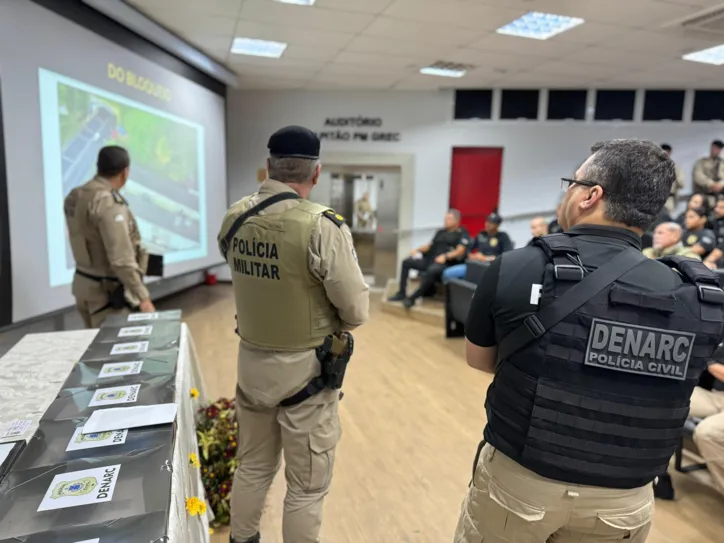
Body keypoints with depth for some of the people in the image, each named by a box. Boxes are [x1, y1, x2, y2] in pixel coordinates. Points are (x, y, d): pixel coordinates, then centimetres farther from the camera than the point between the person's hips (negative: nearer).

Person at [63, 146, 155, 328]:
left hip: (84, 283, 9)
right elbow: (121, 259, -27)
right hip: (107, 291, -9)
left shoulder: (75, 196, 6)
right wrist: (143, 297, -24)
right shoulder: (108, 203, -22)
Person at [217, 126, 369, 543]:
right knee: (307, 486, 14)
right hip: (306, 368, -6)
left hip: (251, 360, 6)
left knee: (253, 466, 26)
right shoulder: (322, 226, -22)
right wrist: (330, 326, 3)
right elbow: (356, 310, -17)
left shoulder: (235, 218, -4)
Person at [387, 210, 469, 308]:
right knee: (407, 262, -9)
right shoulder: (440, 232, 26)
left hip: (446, 263, -7)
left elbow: (460, 251, -9)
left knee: (432, 270, -40)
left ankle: (412, 298, -35)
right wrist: (418, 250, 4)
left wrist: (445, 256, -25)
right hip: (430, 260, 7)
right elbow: (429, 245, 24)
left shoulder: (462, 234, 5)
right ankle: (401, 293, -9)